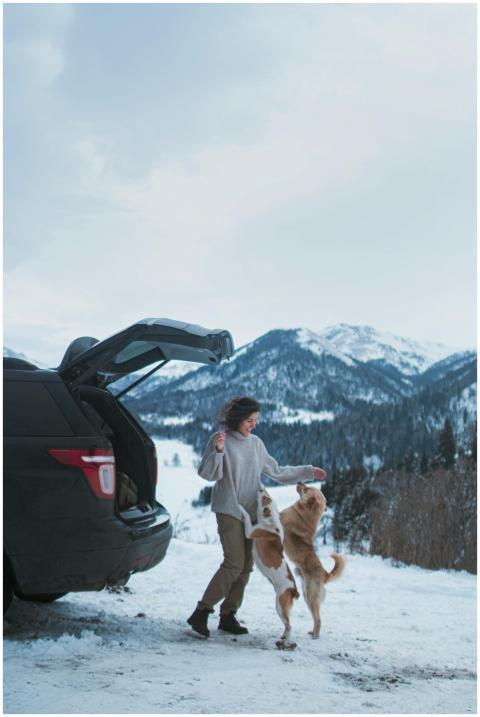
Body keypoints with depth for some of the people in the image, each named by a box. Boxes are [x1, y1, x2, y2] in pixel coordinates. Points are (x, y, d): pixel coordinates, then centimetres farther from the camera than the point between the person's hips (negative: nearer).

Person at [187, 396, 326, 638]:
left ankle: (228, 615, 13)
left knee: (246, 566, 4)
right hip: (229, 511, -6)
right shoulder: (222, 440, -5)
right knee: (234, 564, -16)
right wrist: (217, 451, -28)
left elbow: (276, 471, 19)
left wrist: (307, 472, 16)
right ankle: (201, 612, -10)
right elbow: (207, 473, -11)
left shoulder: (256, 443, 11)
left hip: (251, 513, 6)